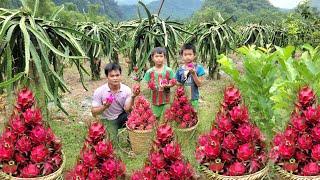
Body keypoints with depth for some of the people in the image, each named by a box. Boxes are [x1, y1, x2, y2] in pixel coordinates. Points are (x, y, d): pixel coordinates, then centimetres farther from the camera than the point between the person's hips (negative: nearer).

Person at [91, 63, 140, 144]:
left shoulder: (126, 89, -14)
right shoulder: (99, 91, -18)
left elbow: (127, 110, -20)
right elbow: (94, 113, -13)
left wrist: (132, 97, -36)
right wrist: (104, 107, -32)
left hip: (122, 117, 1)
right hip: (108, 120, -1)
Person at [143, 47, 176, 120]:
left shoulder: (168, 70, -4)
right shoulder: (149, 72, -3)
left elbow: (173, 82, 0)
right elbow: (146, 84, 1)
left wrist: (168, 85, -19)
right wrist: (150, 86, -20)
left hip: (166, 98, 0)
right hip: (155, 99, 1)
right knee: (155, 117, 11)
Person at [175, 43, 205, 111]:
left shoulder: (198, 68, -5)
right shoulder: (180, 69, 0)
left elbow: (199, 84, -9)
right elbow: (178, 84, 7)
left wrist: (193, 73, -20)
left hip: (193, 99, -1)